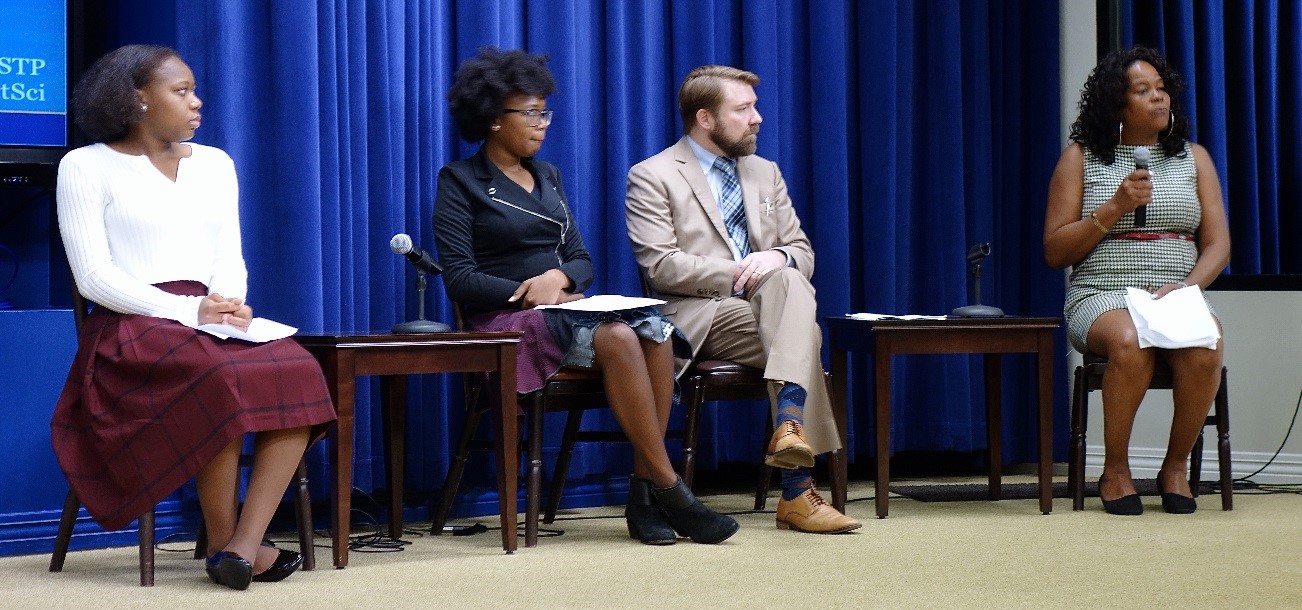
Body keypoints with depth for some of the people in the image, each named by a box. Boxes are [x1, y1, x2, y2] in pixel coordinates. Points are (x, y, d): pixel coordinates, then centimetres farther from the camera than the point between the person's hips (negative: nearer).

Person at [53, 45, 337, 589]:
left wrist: (230, 305, -9)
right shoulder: (86, 166, 2)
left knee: (299, 374, -27)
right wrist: (187, 310, -18)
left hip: (211, 325, 5)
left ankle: (243, 547, -32)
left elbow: (230, 258, 15)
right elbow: (94, 276, -6)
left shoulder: (215, 163, 19)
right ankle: (221, 544, -22)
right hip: (131, 329, -5)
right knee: (220, 381, -37)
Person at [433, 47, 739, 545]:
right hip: (508, 319, -6)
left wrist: (559, 277, -8)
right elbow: (459, 279, -7)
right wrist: (529, 294, -17)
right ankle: (669, 490, -30)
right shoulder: (459, 181, 1)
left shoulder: (547, 176, 19)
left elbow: (582, 260, 15)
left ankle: (643, 491, -28)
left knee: (656, 331, -27)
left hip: (564, 308, 6)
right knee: (617, 338, -33)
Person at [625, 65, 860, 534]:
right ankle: (797, 490, -37)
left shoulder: (765, 173, 21)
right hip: (699, 318, -5)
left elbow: (802, 252, 17)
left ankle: (790, 425, -44)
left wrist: (778, 258, -9)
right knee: (805, 337, -30)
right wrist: (737, 275, -15)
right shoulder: (652, 177, 2)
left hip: (772, 302, 5)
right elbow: (660, 266, -10)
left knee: (788, 279, -32)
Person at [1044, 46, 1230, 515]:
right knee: (1130, 343, -38)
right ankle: (1115, 470, -20)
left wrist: (1185, 287, -12)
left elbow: (1218, 245, 9)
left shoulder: (1193, 158, 15)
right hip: (1101, 296, -2)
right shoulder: (1082, 158, 8)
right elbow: (1055, 253, 3)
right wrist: (1114, 208, -9)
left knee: (1204, 349, -34)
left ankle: (1176, 466, -12)